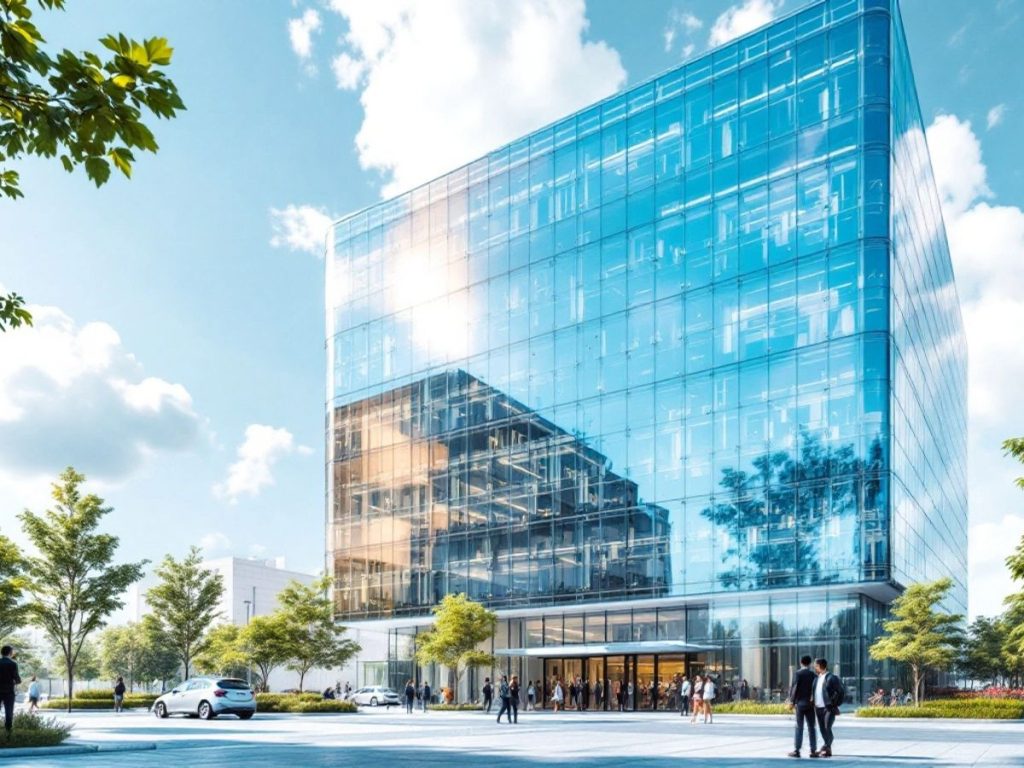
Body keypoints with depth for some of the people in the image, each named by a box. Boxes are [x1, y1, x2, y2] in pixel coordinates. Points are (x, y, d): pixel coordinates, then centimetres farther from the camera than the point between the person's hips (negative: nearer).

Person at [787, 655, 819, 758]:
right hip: (810, 704, 3)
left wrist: (792, 701, -4)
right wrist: (813, 701, 11)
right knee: (811, 728, 8)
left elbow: (795, 687, -10)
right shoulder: (813, 674, 3)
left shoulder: (798, 673, -6)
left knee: (799, 727, 0)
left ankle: (796, 750, -2)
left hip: (800, 703, -3)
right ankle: (813, 750, 7)